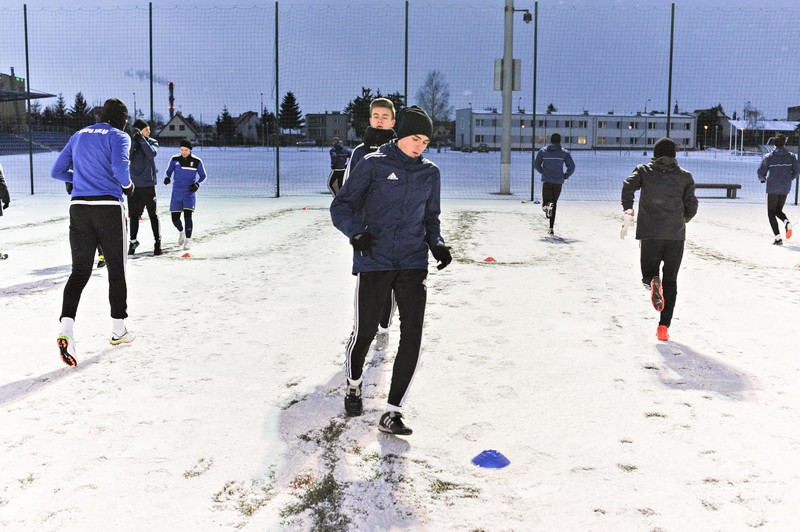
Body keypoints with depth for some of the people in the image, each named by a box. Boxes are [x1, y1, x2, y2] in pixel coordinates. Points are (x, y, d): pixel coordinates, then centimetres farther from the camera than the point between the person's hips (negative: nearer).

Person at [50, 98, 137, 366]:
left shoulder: (78, 136, 15)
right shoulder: (119, 137, -3)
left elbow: (57, 171, 15)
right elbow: (119, 167, -20)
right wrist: (128, 185, 0)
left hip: (79, 208, 5)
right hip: (109, 208, -4)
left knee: (79, 271, 3)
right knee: (116, 270, 10)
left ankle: (66, 329, -18)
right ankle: (118, 330, 20)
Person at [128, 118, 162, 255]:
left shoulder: (152, 142, 2)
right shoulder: (130, 142, 2)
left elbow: (152, 153, -18)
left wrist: (141, 139, -21)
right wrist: (134, 140, -23)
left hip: (148, 184, -1)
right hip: (133, 184, 1)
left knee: (153, 214, 0)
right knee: (134, 215, 9)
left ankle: (157, 241, 7)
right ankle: (133, 241, 21)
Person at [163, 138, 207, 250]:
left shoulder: (196, 161, -4)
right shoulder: (175, 159, 0)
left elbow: (203, 175, 6)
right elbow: (169, 172, 9)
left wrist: (197, 184, -12)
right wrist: (167, 178, -13)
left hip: (189, 192, -2)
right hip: (177, 193, 2)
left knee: (187, 215, -15)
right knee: (175, 218, 4)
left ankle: (188, 239, 0)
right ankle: (181, 232, 36)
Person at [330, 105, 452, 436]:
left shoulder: (430, 173, 12)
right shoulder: (374, 164, -1)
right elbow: (341, 206, -1)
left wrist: (437, 244, 5)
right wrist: (356, 232, -19)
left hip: (413, 263, 3)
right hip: (374, 262, -3)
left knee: (412, 336, -8)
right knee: (364, 331, 4)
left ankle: (392, 412, 0)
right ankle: (354, 385, 36)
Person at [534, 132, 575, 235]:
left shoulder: (543, 151, 8)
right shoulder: (564, 152, 5)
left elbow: (536, 164, 4)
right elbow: (572, 166, -1)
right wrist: (566, 176, 14)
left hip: (546, 181, 0)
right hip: (558, 182, 0)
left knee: (545, 203, 8)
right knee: (554, 204, 11)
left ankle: (546, 206, -32)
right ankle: (551, 228, 7)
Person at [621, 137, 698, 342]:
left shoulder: (644, 170, 9)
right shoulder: (684, 176, 10)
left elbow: (628, 187, -11)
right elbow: (692, 206, 7)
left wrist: (628, 214, -7)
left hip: (649, 234, -1)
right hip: (676, 235, 1)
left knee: (648, 273, 16)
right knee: (670, 281, 9)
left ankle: (653, 281, -23)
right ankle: (664, 326, -2)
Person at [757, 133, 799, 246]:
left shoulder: (768, 157, -4)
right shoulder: (791, 156, 3)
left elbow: (760, 172, -4)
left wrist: (762, 179, 17)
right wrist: (789, 178, 17)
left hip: (772, 189, -3)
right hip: (785, 189, 3)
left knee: (771, 213, 5)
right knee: (778, 210, 21)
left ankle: (778, 237, -7)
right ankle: (786, 222, -12)